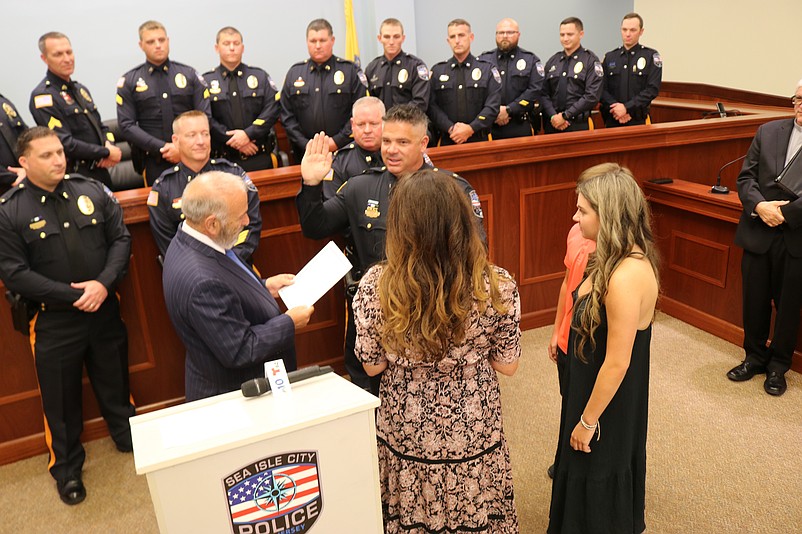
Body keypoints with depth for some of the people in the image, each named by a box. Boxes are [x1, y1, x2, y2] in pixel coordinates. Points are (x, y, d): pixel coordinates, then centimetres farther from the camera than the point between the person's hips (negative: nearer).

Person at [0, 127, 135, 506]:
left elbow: (121, 238, -1)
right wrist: (73, 295, -17)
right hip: (53, 322, -2)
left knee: (116, 384, 19)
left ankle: (131, 441, 43)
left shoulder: (92, 191, -2)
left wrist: (104, 283, -16)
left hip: (105, 312, 2)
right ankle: (66, 468, 36)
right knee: (61, 399, 13)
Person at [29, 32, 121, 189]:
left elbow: (100, 126, 18)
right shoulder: (43, 96, -12)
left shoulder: (81, 89, 13)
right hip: (76, 179, -7)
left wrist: (110, 146, -5)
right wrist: (107, 152, -14)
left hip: (102, 172, 8)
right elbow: (64, 143, -20)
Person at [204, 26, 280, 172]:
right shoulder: (206, 81, 6)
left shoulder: (260, 76, 11)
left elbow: (272, 109, -1)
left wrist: (248, 133, -13)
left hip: (259, 158, 1)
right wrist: (233, 140, -13)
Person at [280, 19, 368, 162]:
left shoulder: (351, 71, 4)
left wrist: (338, 141, -11)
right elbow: (287, 115, 8)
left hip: (344, 152, -2)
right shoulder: (294, 73, 11)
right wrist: (305, 144, -3)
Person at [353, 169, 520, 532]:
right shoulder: (497, 286, -22)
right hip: (475, 438, 0)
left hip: (405, 437, 0)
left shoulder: (375, 287, -23)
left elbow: (372, 366, -9)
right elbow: (508, 366, -8)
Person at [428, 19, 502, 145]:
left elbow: (493, 106, -4)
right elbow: (432, 106, 0)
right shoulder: (437, 71, 9)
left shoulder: (487, 69, 6)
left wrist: (471, 128, -15)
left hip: (479, 139, -1)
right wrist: (451, 128, -14)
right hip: (447, 141, 1)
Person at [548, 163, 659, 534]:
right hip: (589, 384, 9)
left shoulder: (625, 278, -32)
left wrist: (588, 421, -16)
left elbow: (616, 363, -26)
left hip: (609, 401, -9)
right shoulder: (620, 259, -2)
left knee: (596, 479, 14)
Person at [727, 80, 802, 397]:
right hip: (758, 234, 3)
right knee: (754, 301, 13)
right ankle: (755, 357, 32)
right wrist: (760, 206, -14)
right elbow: (746, 177, 2)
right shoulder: (769, 132, 5)